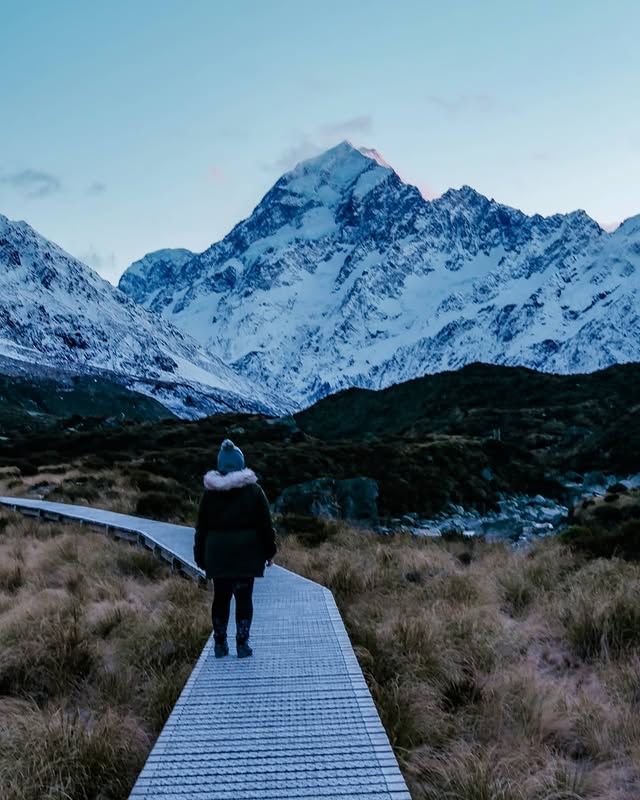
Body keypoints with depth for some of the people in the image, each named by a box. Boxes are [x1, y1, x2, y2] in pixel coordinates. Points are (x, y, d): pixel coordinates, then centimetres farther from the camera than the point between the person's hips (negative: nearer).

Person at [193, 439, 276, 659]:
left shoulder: (210, 492, -1)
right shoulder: (253, 490, -5)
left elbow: (201, 527, 3)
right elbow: (265, 524, -2)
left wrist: (201, 557, 11)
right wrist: (269, 551, 6)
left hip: (218, 554, 2)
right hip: (246, 554, -1)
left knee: (221, 597, 11)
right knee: (244, 597, 5)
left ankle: (220, 644, 16)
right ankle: (242, 644, 6)